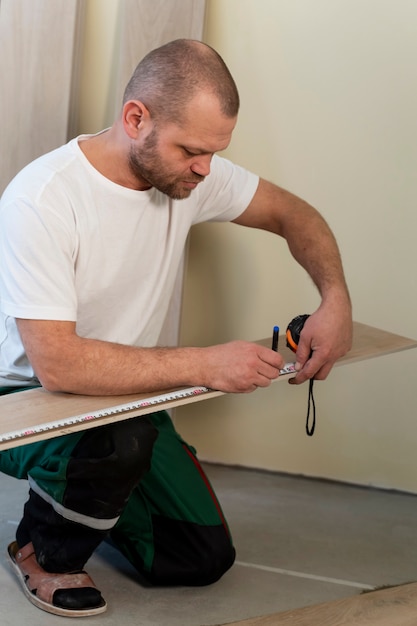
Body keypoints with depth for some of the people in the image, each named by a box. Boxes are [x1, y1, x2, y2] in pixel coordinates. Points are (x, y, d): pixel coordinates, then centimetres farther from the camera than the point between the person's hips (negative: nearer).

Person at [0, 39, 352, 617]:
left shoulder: (188, 173, -9)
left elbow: (291, 213, 6)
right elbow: (56, 363, -35)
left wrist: (336, 299, -14)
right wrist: (206, 365, -34)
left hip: (126, 395, 6)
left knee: (205, 559, 1)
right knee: (120, 439, -38)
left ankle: (90, 495, 27)